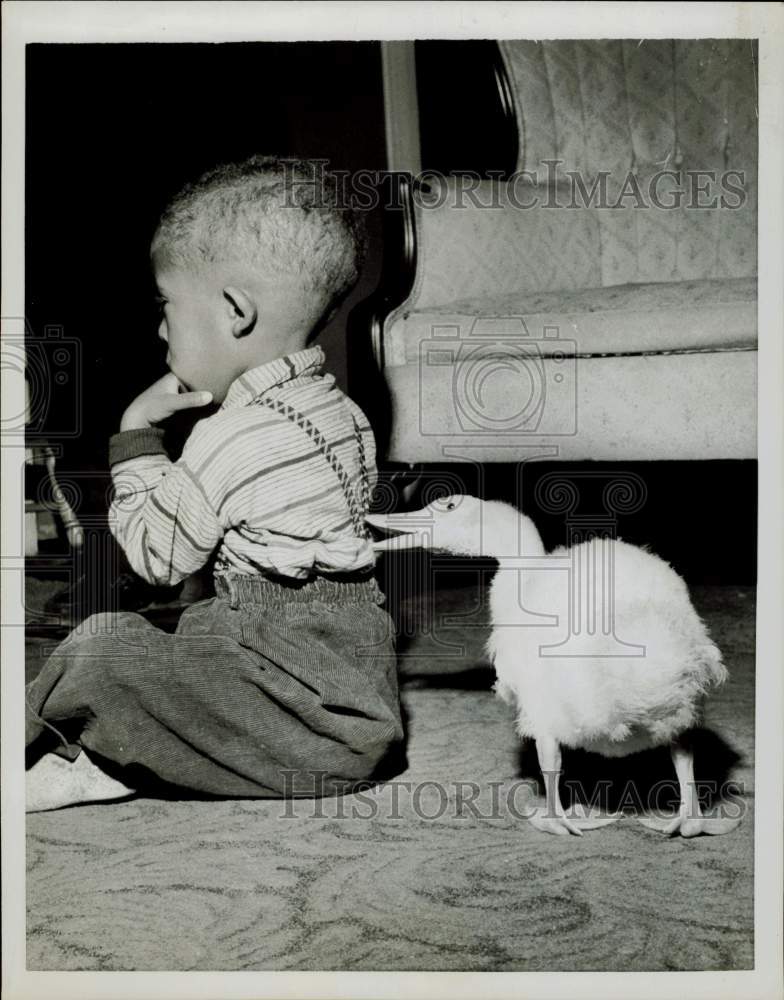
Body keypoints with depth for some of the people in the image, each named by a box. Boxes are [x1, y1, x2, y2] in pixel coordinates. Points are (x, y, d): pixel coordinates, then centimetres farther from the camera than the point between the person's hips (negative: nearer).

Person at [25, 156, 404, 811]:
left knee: (101, 649, -12)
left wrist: (137, 436, 4)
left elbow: (157, 557, -5)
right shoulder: (342, 413, 10)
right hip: (362, 678, 9)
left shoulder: (229, 437, -17)